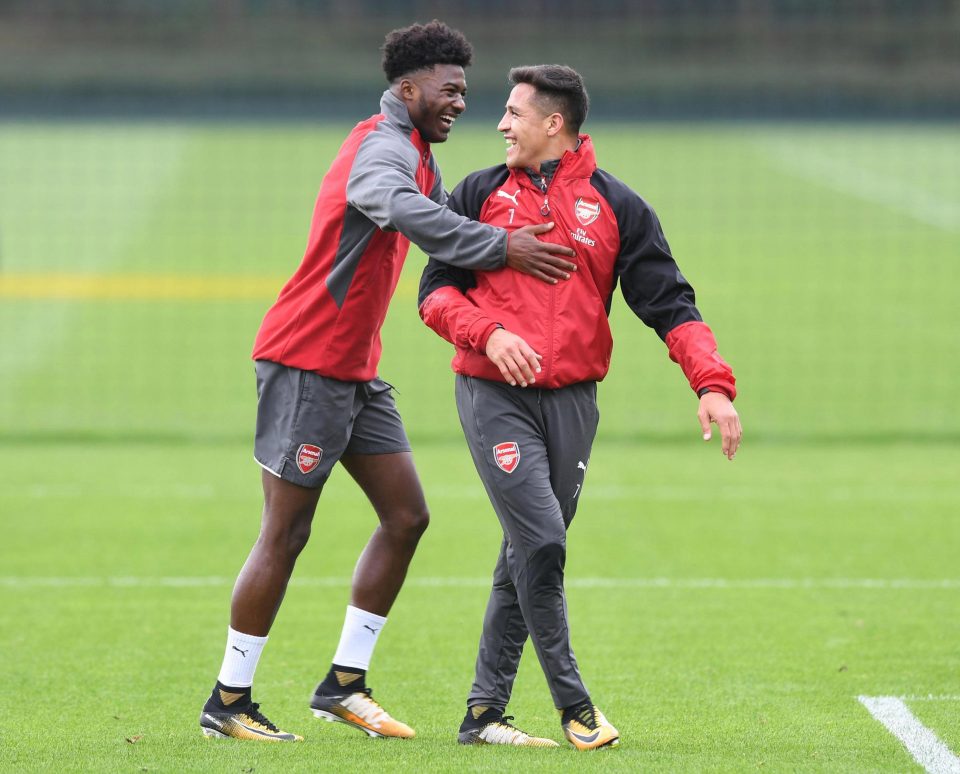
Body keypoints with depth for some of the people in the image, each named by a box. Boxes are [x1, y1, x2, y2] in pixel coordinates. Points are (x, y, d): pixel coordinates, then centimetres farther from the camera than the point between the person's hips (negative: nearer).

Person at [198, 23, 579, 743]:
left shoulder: (415, 156, 17)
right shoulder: (384, 148, -17)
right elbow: (404, 211, -39)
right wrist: (500, 247, -46)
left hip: (356, 370, 10)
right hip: (308, 363, -10)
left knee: (406, 516, 6)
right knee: (285, 534, -6)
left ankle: (345, 683, 12)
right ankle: (228, 702, 2)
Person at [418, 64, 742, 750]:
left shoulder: (616, 206, 6)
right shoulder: (480, 195, 7)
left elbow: (669, 302, 2)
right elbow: (437, 289, 5)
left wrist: (712, 385, -12)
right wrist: (488, 331, -15)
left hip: (572, 401, 2)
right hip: (494, 394, -2)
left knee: (526, 560, 6)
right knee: (541, 544, -14)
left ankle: (484, 711, 14)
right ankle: (573, 703, -5)